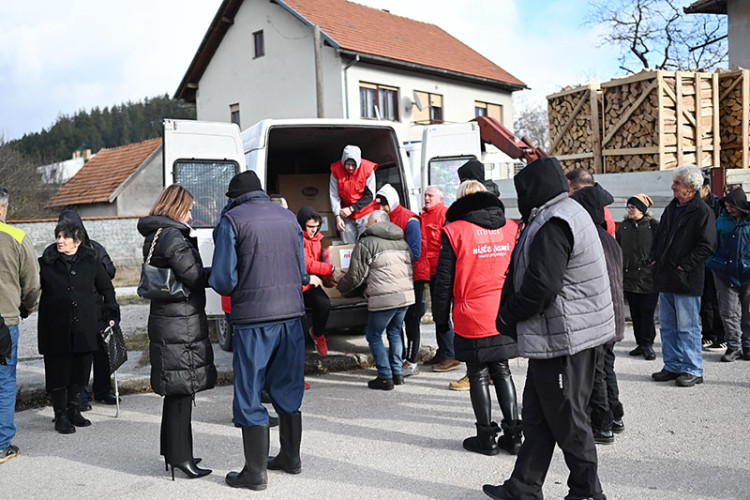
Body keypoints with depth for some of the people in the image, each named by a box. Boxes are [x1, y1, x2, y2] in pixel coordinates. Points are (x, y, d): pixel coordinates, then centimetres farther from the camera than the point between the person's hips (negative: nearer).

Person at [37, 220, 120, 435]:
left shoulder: (91, 261, 2)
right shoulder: (46, 263, -1)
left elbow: (106, 288, 10)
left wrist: (111, 314, 6)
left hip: (85, 327, 2)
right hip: (56, 329, -2)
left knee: (81, 371, 10)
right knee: (58, 371, 2)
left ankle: (74, 410, 26)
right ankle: (60, 415, 15)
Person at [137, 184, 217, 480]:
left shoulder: (153, 237, 15)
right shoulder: (172, 236, -16)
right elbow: (195, 277, -18)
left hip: (164, 319, 10)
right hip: (181, 322, -10)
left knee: (175, 389, 17)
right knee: (181, 389, -2)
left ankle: (172, 452, 28)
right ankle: (180, 456, 6)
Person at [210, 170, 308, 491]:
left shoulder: (232, 219, -3)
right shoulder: (288, 217, 11)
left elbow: (222, 278, -8)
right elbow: (302, 271, 12)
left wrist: (235, 292, 12)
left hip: (253, 319, -5)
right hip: (292, 312, 5)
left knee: (249, 395, 6)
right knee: (287, 389, 18)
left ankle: (255, 472, 13)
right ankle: (290, 457, 30)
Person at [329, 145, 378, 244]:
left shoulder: (367, 169, -14)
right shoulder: (336, 170, -9)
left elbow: (370, 195, -9)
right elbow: (334, 195, -5)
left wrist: (352, 208, -13)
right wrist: (338, 216, -14)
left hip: (365, 213, -2)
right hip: (346, 214, 2)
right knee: (348, 246, 5)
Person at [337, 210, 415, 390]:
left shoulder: (366, 244, -3)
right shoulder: (402, 242, 18)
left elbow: (355, 276, -2)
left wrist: (341, 286, 17)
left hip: (383, 299, -7)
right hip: (406, 295, 7)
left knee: (374, 336, 7)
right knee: (394, 332, 22)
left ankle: (385, 378, 6)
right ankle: (397, 373, 23)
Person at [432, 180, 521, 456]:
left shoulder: (455, 231, -8)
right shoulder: (511, 228, 5)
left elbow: (444, 280, -6)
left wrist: (440, 316, 5)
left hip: (472, 318, -4)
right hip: (506, 317, 4)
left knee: (478, 375, 8)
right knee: (502, 371, 16)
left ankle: (486, 437, 15)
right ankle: (512, 434, 19)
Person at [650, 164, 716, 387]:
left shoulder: (702, 212, -9)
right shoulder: (671, 208, 14)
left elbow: (706, 246, -14)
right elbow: (659, 237, 23)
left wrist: (684, 266, -16)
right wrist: (655, 258, 10)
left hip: (686, 281, -8)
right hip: (665, 278, 8)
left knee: (687, 327, -1)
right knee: (668, 326, 13)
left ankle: (693, 370, 10)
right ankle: (673, 366, 23)